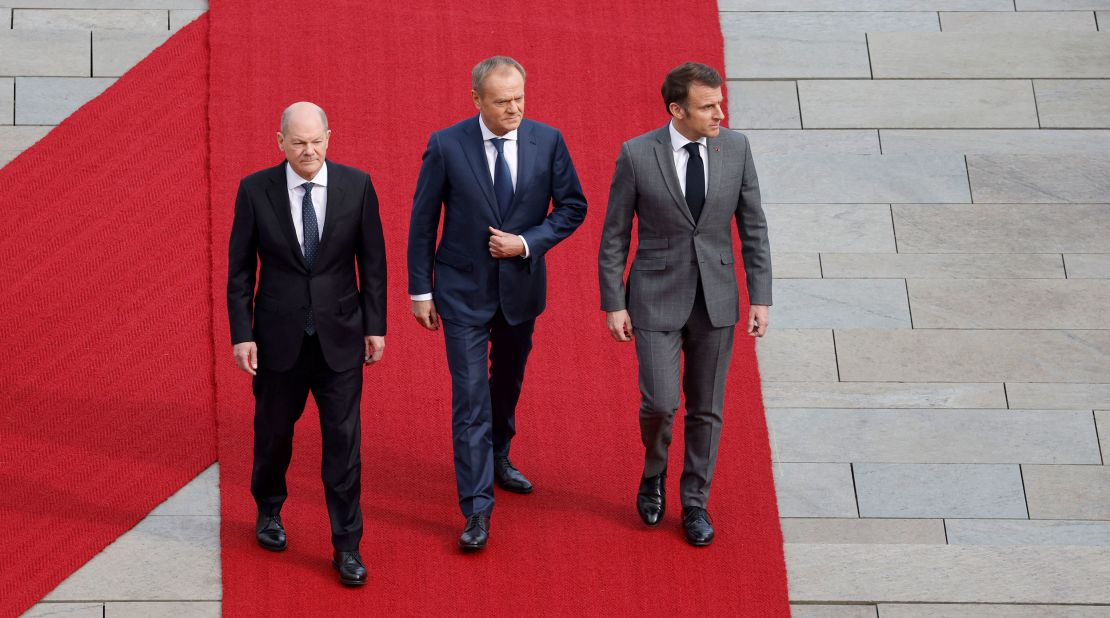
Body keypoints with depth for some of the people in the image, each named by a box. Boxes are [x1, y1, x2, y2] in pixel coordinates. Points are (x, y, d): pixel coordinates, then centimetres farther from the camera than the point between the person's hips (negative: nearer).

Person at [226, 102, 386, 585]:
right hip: (279, 336, 0)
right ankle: (269, 511, 41)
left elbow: (372, 261, 2)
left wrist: (375, 326, 1)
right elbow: (240, 269, -2)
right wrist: (242, 334, -6)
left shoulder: (356, 186, -5)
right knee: (273, 431, 15)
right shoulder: (255, 190, -7)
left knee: (343, 441, 0)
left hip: (340, 335, 0)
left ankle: (346, 547, 7)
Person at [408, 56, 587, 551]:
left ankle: (497, 458, 47)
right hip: (464, 291, -3)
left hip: (521, 285, 3)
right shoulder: (446, 146, -12)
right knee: (470, 396, -7)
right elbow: (423, 221, -5)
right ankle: (477, 508, -6)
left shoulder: (547, 141, -6)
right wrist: (420, 289, -4)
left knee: (508, 383, 21)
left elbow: (573, 207, 1)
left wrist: (527, 243, -13)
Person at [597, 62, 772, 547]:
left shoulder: (735, 148, -5)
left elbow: (752, 227, 1)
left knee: (706, 408, 9)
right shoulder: (637, 155, -13)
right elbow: (614, 235, -5)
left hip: (715, 298, 2)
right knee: (660, 403, -7)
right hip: (657, 298, -2)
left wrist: (760, 298, -3)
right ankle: (654, 469, 26)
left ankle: (695, 504, 26)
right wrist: (613, 305, -6)